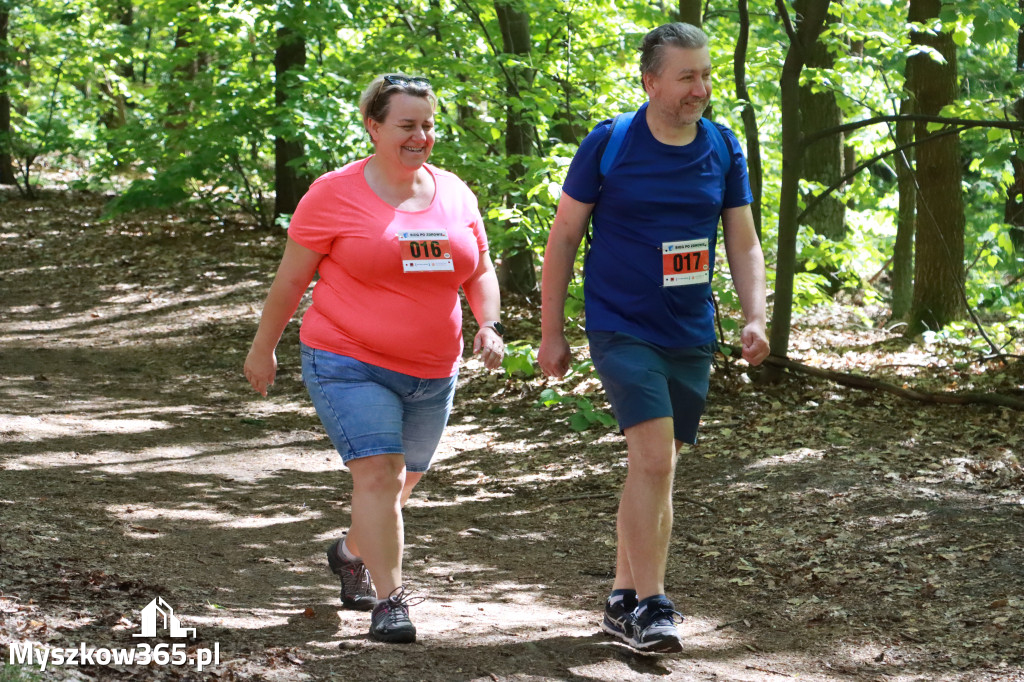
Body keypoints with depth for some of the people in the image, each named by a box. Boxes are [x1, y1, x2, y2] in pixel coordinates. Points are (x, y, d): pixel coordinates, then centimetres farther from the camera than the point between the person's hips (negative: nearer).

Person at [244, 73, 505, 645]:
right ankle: (390, 600, -13)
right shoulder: (335, 195, -8)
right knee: (378, 473, -18)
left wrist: (489, 325, -4)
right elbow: (291, 278, -2)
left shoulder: (455, 194, 6)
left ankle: (352, 553, 45)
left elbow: (480, 273, 14)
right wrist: (264, 348, 4)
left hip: (432, 374, 5)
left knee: (403, 481, 17)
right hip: (350, 364, -5)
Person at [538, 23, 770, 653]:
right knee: (653, 459, -18)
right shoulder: (608, 145, -8)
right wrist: (552, 333, -1)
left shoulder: (724, 149, 3)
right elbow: (563, 238, -1)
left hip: (691, 338, 5)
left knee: (658, 472, 11)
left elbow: (744, 244, 8)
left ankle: (624, 600, 23)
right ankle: (650, 606, -12)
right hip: (622, 329, -4)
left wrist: (756, 317, -7)